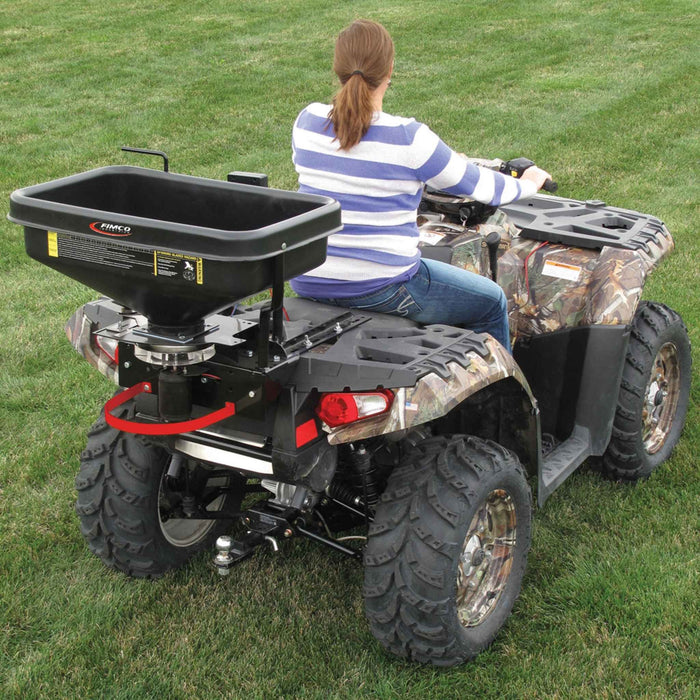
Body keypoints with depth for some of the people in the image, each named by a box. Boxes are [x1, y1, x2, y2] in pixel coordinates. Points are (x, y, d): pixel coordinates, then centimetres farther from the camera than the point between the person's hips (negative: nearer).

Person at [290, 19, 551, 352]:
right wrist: (528, 184, 18)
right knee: (492, 302, 18)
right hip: (380, 288, -6)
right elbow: (479, 186, -4)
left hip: (308, 281, 6)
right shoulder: (409, 139, -18)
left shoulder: (307, 122, -4)